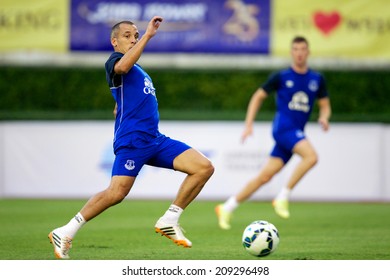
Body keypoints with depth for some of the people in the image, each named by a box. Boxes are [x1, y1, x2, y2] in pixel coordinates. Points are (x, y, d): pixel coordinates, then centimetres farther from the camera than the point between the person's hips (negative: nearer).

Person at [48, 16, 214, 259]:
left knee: (205, 167, -4)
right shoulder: (114, 62, 0)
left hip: (155, 140, 8)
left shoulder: (139, 72, 26)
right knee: (117, 193, -22)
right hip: (132, 140, -8)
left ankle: (169, 221, 0)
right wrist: (148, 36, -27)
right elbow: (122, 66, -27)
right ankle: (65, 233, -8)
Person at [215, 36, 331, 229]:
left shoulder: (317, 79, 12)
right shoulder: (281, 77, 2)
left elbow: (325, 105, 18)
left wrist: (323, 117, -5)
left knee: (264, 177, 3)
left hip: (297, 132, 5)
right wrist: (249, 124, 2)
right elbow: (258, 96, 9)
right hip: (283, 126, -4)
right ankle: (283, 197, -20)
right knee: (311, 156, -30)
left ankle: (227, 208, 12)